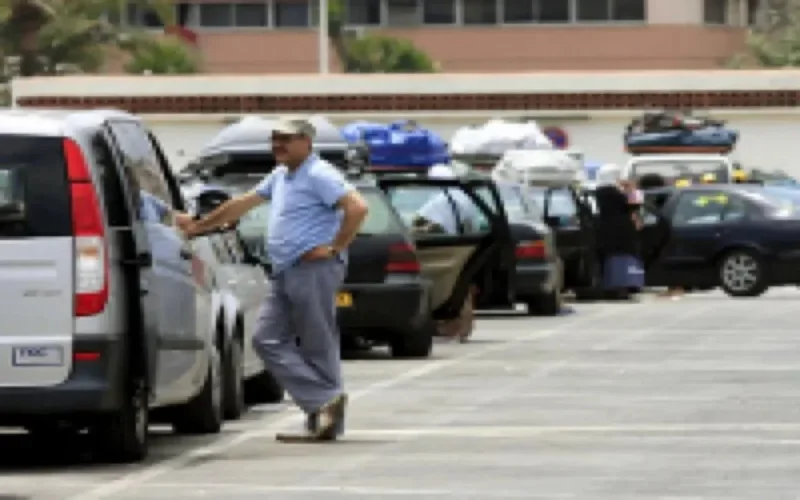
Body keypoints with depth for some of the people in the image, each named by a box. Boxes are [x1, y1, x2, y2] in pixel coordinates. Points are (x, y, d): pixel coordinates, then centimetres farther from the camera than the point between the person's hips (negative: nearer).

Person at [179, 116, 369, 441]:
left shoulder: (319, 175, -9)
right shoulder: (280, 177, 20)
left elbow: (357, 207, -19)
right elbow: (243, 204, 29)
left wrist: (335, 247, -15)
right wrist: (199, 226, 30)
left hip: (314, 269, -10)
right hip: (286, 273, 10)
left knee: (318, 346, -7)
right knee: (269, 340, 2)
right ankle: (324, 403, -3)